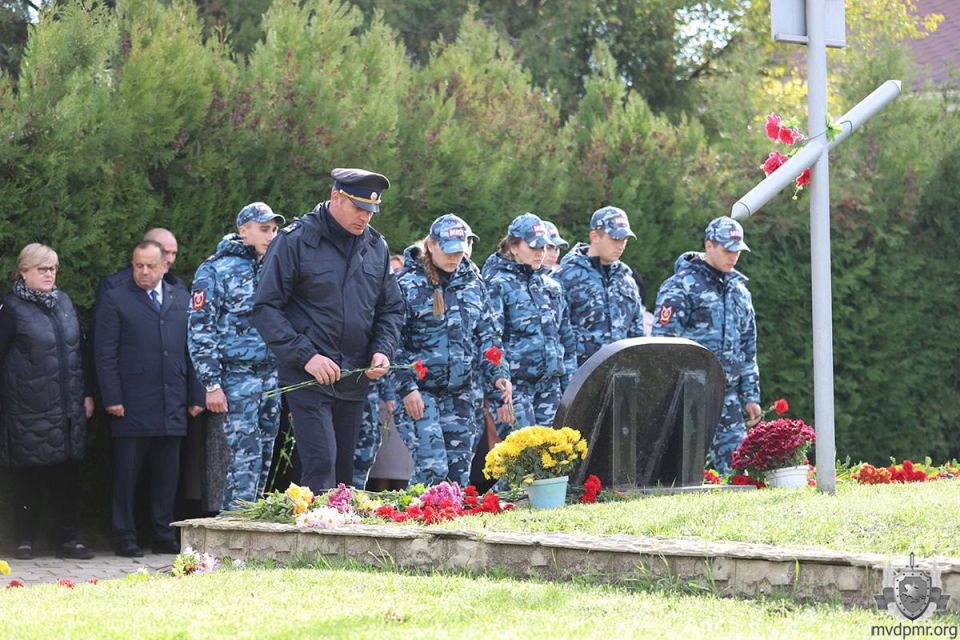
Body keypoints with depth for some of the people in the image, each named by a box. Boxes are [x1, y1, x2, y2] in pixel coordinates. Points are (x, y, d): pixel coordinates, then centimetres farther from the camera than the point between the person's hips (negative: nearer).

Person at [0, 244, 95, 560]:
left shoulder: (64, 302, 11)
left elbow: (80, 348, 15)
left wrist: (87, 393, 11)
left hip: (67, 405, 5)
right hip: (28, 409, -4)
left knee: (67, 474, 4)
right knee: (28, 475, 1)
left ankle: (68, 539, 9)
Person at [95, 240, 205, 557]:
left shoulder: (182, 299, 14)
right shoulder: (115, 299, 2)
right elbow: (105, 354, -2)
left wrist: (196, 396, 9)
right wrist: (112, 398, -10)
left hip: (172, 408, 4)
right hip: (131, 406, -4)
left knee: (167, 474, 7)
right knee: (126, 474, 0)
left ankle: (164, 536, 14)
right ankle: (125, 537, 7)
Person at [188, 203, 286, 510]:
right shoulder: (215, 270, -5)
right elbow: (200, 331, -7)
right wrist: (212, 384, -12)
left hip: (273, 376, 6)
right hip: (238, 377, -6)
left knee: (264, 459, 7)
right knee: (245, 458, -12)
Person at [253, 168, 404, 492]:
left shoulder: (376, 246, 10)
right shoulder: (296, 240, -7)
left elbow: (391, 309, 18)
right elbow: (266, 308, -9)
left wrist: (383, 351, -2)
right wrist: (305, 356, -17)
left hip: (355, 381, 6)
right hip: (308, 379, -6)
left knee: (345, 473, 9)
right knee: (321, 468, -16)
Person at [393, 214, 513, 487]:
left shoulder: (472, 282, 10)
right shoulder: (408, 284, -7)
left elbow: (487, 335, 14)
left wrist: (498, 375, 0)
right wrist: (406, 387, -14)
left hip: (459, 392, 6)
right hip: (419, 392, -5)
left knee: (459, 471, 5)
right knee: (432, 469, -15)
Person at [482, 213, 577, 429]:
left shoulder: (550, 285, 16)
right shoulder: (498, 284, -4)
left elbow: (566, 337, 21)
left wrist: (569, 381, 16)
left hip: (550, 381, 7)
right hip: (516, 382, -7)